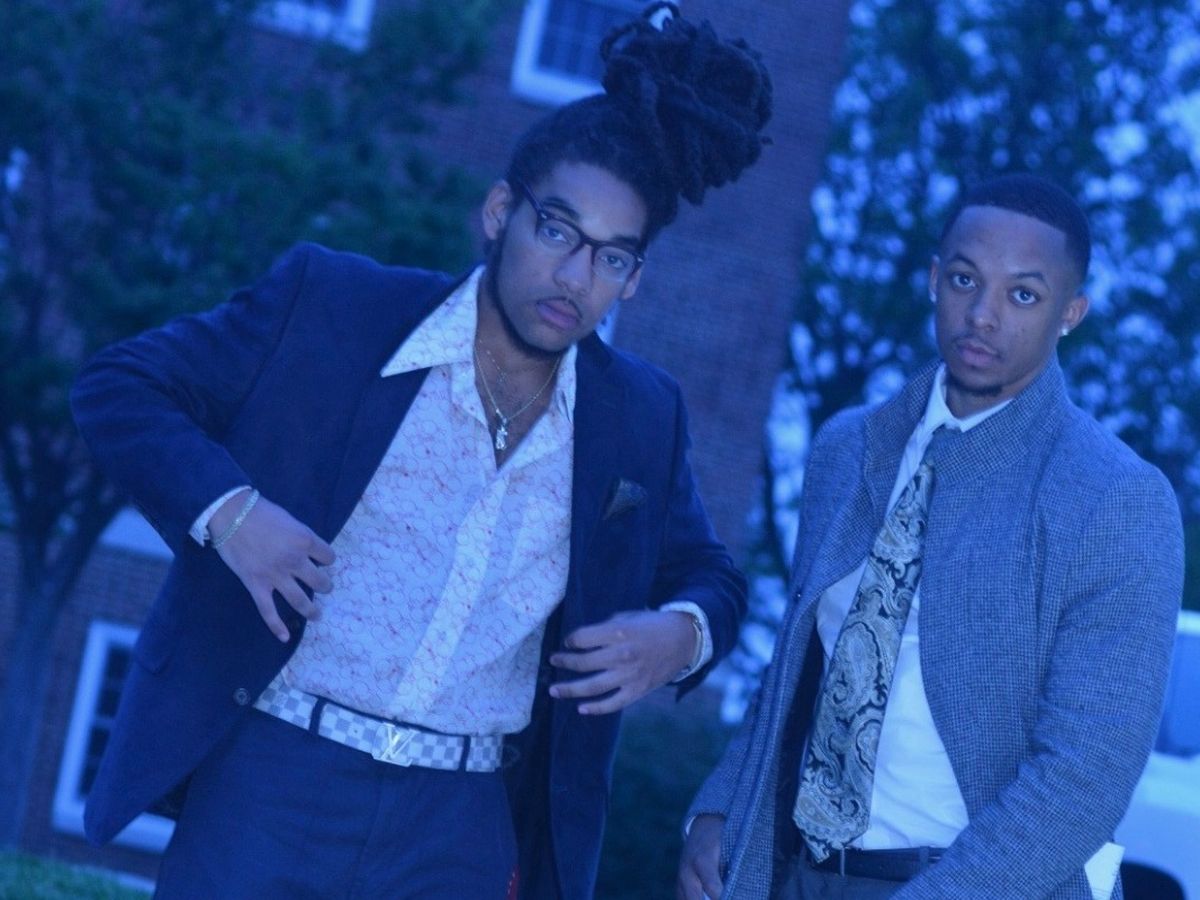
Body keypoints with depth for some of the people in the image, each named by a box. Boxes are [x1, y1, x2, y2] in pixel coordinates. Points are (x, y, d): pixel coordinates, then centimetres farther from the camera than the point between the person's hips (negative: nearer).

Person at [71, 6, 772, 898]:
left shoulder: (641, 417, 8)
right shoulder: (332, 305, -1)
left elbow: (708, 574, 22)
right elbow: (121, 385, 3)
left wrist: (683, 633, -2)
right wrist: (224, 508, -14)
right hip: (274, 784, -2)